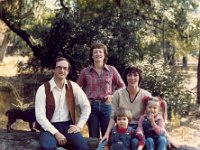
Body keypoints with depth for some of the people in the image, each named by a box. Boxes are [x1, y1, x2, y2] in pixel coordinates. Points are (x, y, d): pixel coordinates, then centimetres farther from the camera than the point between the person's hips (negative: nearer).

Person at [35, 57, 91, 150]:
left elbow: (86, 107, 9)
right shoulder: (43, 89, -7)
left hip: (67, 126, 3)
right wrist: (56, 133, -18)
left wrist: (79, 126, 0)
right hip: (50, 127, -2)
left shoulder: (73, 87, 2)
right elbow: (40, 115, -12)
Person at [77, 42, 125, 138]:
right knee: (94, 137, 6)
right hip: (91, 106, 0)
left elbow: (122, 86, 13)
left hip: (106, 106, 0)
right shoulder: (85, 72, 5)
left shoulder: (111, 70, 5)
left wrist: (114, 96, 1)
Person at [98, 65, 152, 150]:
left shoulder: (146, 95, 0)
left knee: (135, 142, -35)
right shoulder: (118, 94, 0)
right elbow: (113, 117, 2)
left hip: (138, 128, 0)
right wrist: (107, 133, -9)